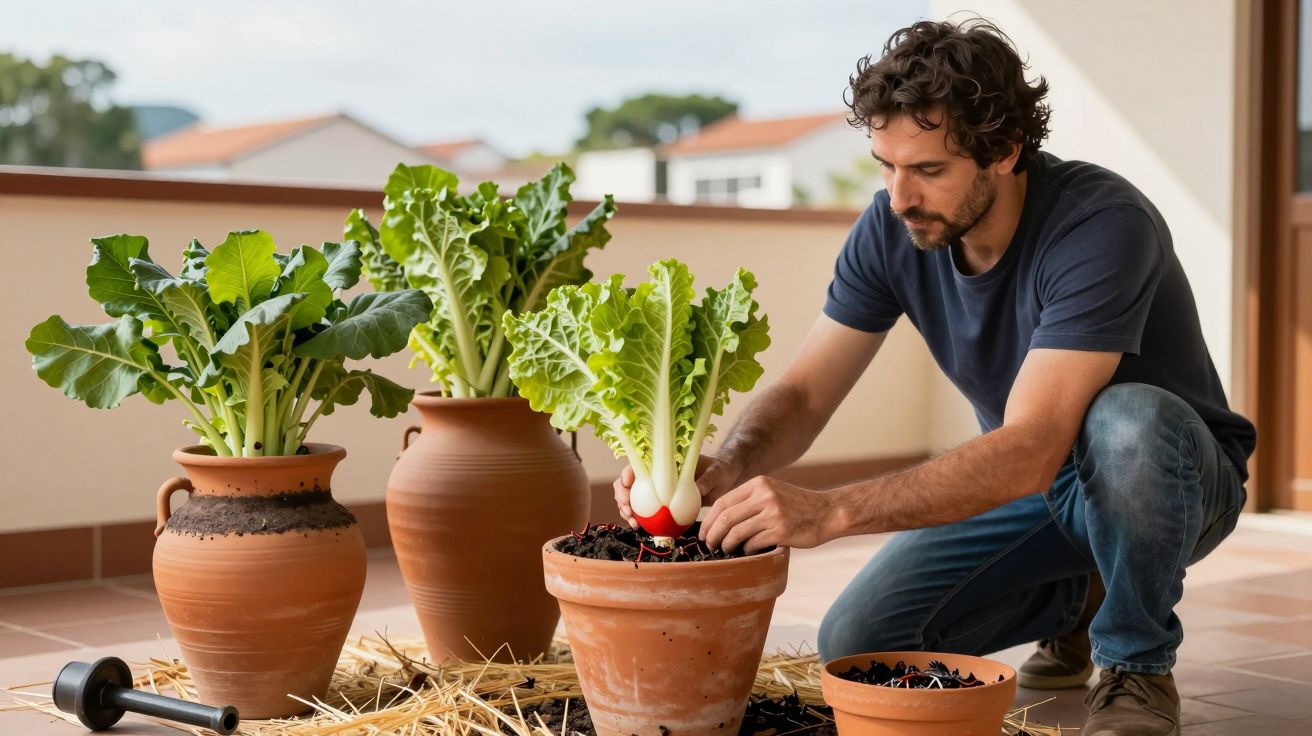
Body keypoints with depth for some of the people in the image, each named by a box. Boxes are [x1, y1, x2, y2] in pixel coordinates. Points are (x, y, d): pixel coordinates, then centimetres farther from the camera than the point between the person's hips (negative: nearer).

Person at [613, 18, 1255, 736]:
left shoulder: (1102, 225, -34)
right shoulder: (892, 229, -14)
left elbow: (1029, 451, -42)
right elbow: (803, 392, -12)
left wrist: (830, 510, -50)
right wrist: (726, 469, -35)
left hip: (1176, 473, -5)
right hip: (1025, 481, 6)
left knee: (1127, 420, -41)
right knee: (856, 645, -9)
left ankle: (1139, 662, -13)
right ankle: (1075, 598, 16)